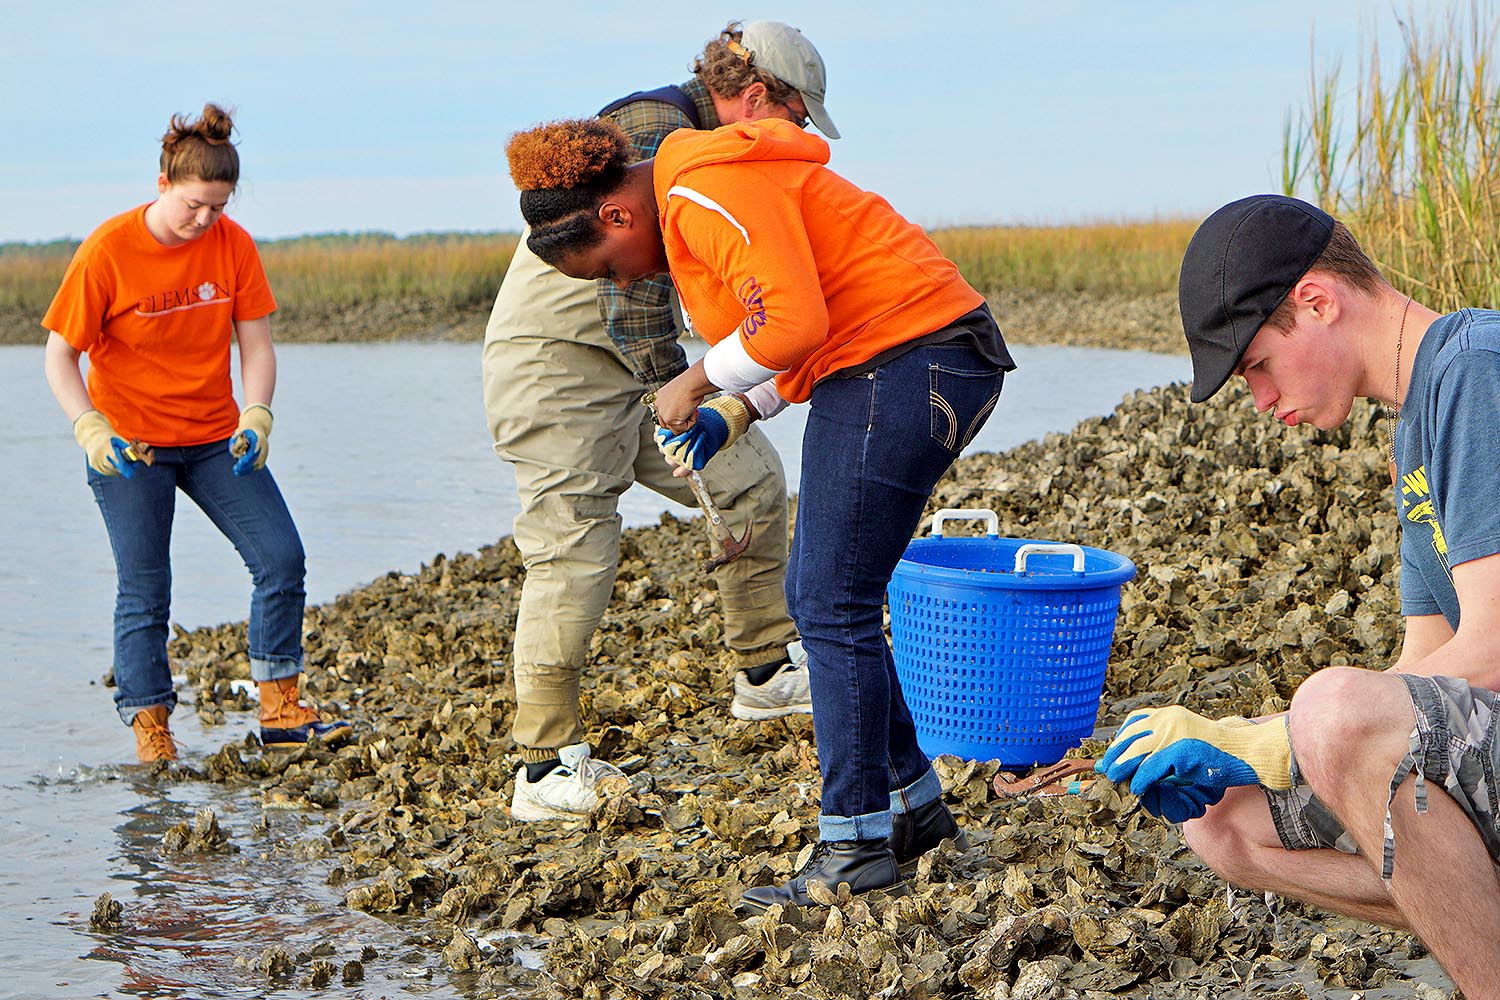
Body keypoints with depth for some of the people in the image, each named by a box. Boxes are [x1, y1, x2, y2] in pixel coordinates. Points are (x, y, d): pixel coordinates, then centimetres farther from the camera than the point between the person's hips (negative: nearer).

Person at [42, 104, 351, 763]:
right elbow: (59, 357, -10)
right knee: (144, 590, -2)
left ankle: (279, 712, 2)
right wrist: (90, 430, -25)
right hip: (129, 447, -3)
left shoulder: (233, 245, -5)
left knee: (281, 558, -7)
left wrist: (255, 418, -19)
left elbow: (256, 345, -2)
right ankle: (150, 732, 9)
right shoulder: (107, 252, -15)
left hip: (215, 438, 4)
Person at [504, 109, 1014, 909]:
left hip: (908, 364, -11)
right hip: (893, 370, 11)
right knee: (815, 598, 14)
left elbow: (795, 321, -25)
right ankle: (913, 804, 22)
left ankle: (855, 844, -2)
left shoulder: (708, 198, -15)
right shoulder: (686, 209, 19)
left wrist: (701, 380, -11)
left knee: (833, 608, -8)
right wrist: (734, 420, 10)